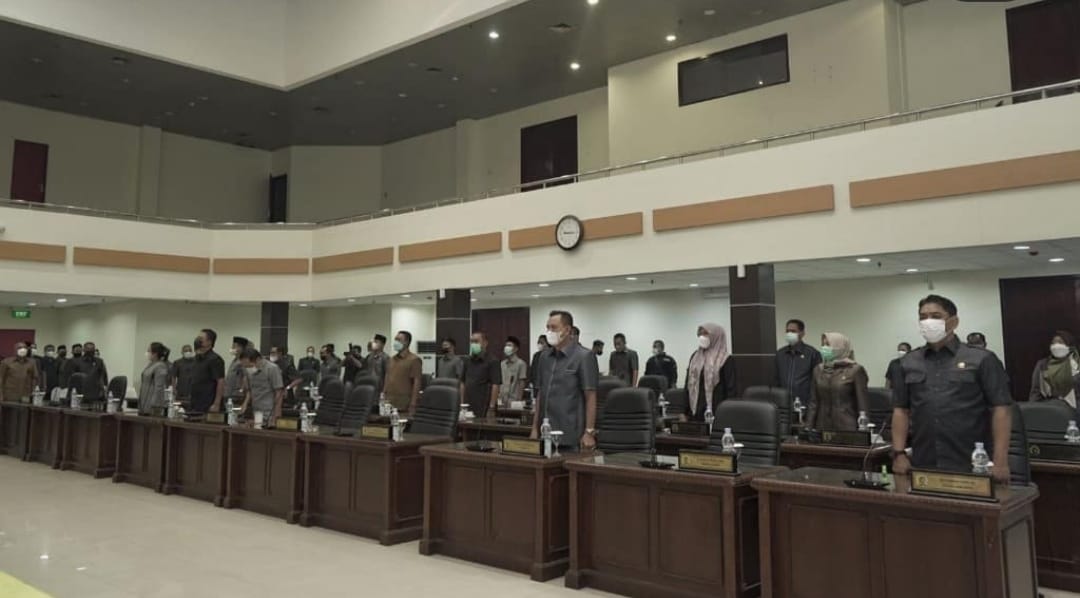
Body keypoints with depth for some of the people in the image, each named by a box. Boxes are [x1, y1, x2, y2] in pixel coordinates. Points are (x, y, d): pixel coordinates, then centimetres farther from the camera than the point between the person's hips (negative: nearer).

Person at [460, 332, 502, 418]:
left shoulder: (492, 362, -6)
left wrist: (491, 408, -17)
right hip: (467, 408, 6)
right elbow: (463, 383, 16)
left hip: (483, 409, -6)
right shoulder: (468, 361, 14)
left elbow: (495, 385, -12)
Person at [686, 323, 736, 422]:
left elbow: (730, 389, -6)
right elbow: (688, 384, 13)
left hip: (716, 412, -5)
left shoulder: (725, 360, -3)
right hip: (696, 411, 5)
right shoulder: (695, 357, 13)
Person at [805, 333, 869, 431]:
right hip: (822, 427, 4)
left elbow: (863, 405, -5)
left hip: (846, 428, -4)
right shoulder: (818, 369, 10)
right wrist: (808, 428, 6)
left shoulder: (855, 370, -4)